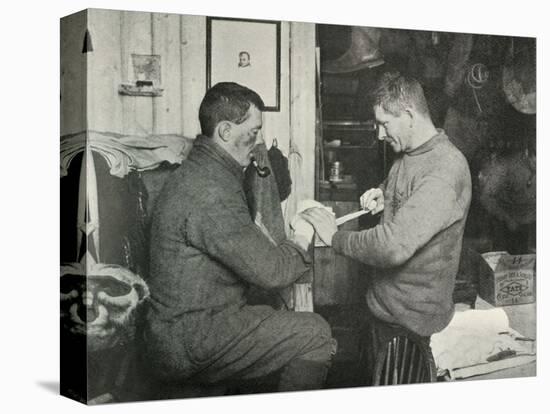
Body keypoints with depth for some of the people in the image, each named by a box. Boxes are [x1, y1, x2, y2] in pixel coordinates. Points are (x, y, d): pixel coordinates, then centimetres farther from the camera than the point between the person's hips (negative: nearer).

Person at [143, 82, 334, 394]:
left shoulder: (201, 171, 13)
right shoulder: (210, 192, -22)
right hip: (190, 342, -10)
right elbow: (270, 271, -21)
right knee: (314, 333, -10)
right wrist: (301, 240, -2)